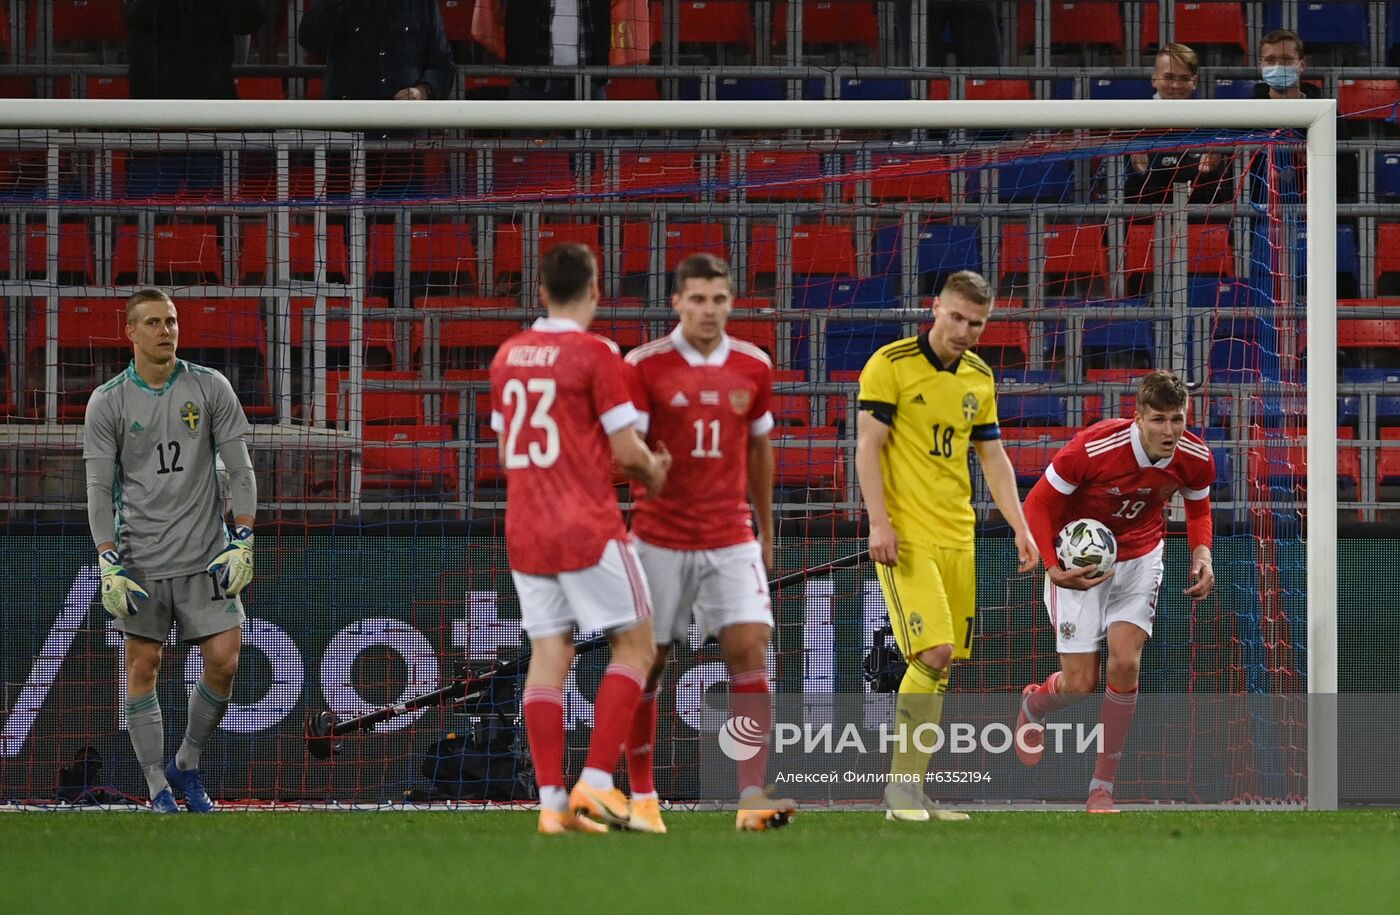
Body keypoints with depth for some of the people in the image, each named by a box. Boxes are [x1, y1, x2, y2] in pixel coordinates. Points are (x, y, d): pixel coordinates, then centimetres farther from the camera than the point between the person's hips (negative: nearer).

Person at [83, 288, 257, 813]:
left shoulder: (210, 389, 2)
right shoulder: (108, 403, -1)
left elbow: (239, 469, 3)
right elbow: (100, 489, -2)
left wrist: (242, 544, -6)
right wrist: (110, 567, -10)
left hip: (207, 555, 1)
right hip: (140, 562, -1)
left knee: (224, 662, -7)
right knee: (143, 667, 0)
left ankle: (187, 766, 14)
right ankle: (158, 787, 8)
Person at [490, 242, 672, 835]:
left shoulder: (507, 355, 9)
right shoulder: (595, 354, -10)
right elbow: (626, 448, -11)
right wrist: (653, 470, 11)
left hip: (524, 530, 6)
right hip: (588, 529, -6)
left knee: (549, 653, 5)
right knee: (635, 645, 4)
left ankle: (552, 800, -1)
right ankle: (596, 782, -7)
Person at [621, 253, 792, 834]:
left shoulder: (752, 366, 5)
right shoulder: (645, 366, -6)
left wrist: (766, 530, 21)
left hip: (732, 539, 2)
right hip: (660, 539, -2)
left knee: (749, 649, -11)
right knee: (647, 661, 2)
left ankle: (752, 797, -12)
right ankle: (641, 799, 14)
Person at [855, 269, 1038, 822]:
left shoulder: (980, 378, 12)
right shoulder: (891, 364, -6)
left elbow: (992, 456, 18)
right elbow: (868, 445, -9)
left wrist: (1018, 526, 10)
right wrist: (879, 521, -17)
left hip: (958, 536, 6)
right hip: (905, 536, -6)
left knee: (939, 662, 3)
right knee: (933, 653, -17)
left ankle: (913, 782, 9)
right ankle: (902, 783, -8)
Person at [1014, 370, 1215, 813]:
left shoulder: (1195, 460, -16)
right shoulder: (1093, 448, -30)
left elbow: (1199, 509, 7)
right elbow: (1037, 504, -18)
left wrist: (1202, 553, -13)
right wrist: (1053, 569, -30)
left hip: (1140, 556, 3)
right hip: (1081, 562, -3)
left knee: (1125, 662, -16)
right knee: (1080, 682, -5)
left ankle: (1102, 789, -2)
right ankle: (1033, 705, 35)